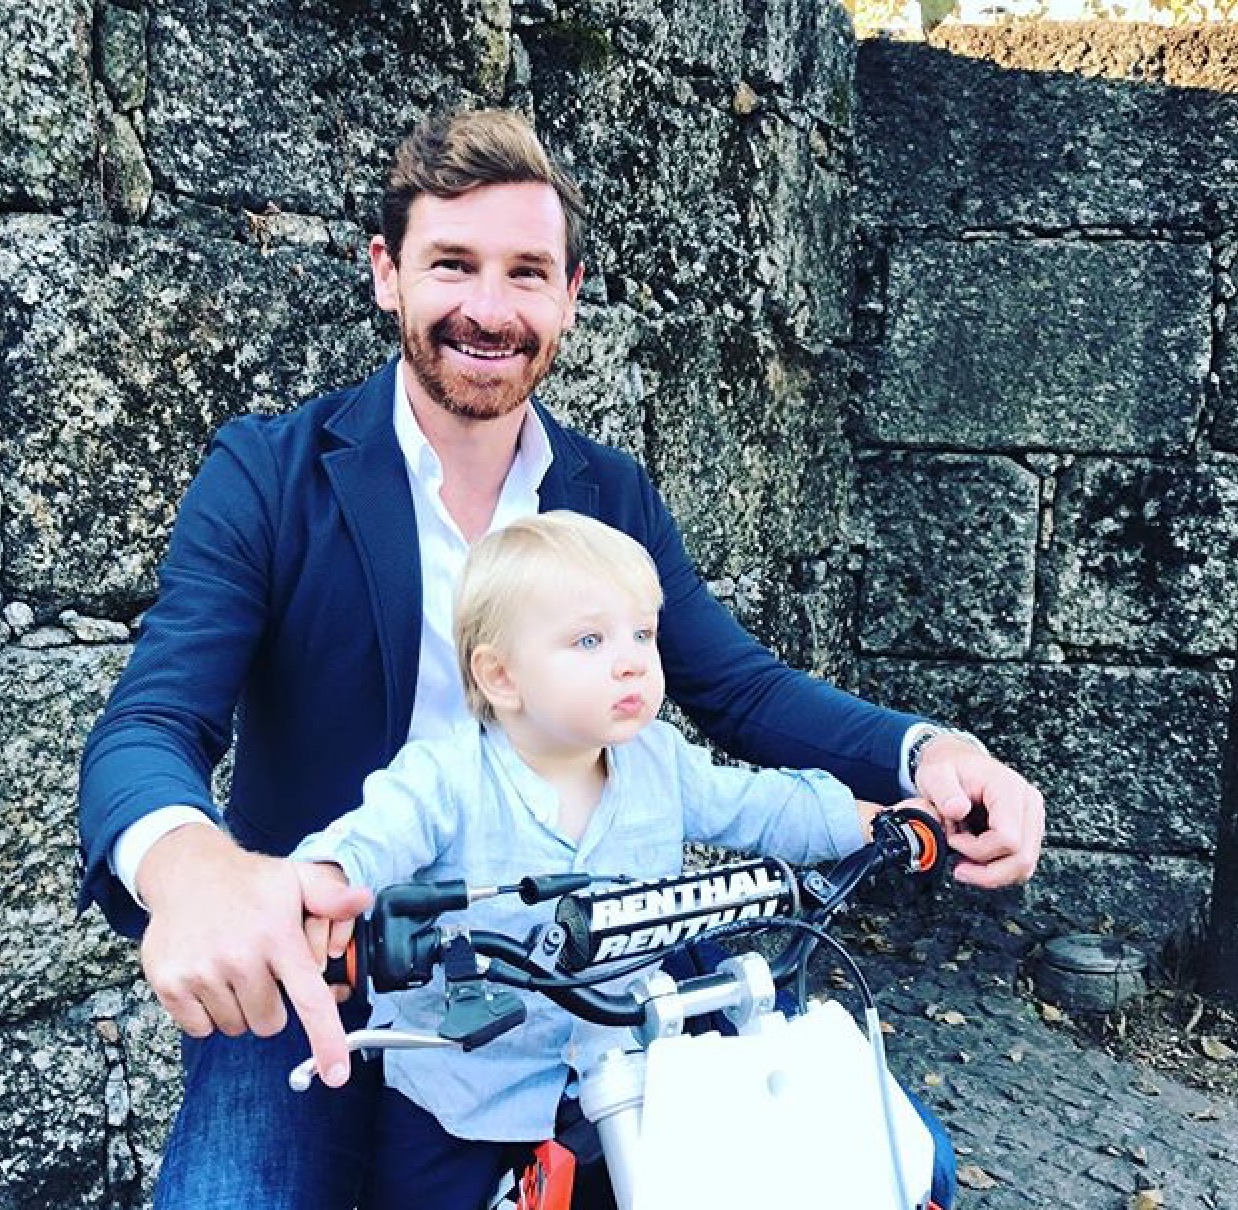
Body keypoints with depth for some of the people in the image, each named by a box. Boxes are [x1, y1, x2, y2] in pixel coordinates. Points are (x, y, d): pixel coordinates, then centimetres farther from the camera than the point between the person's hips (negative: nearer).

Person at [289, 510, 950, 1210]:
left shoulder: (661, 762, -3)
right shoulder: (445, 781, -18)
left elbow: (764, 806, 4)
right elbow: (368, 841, -30)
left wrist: (875, 820, -8)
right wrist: (325, 883, -53)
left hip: (618, 1073, 4)